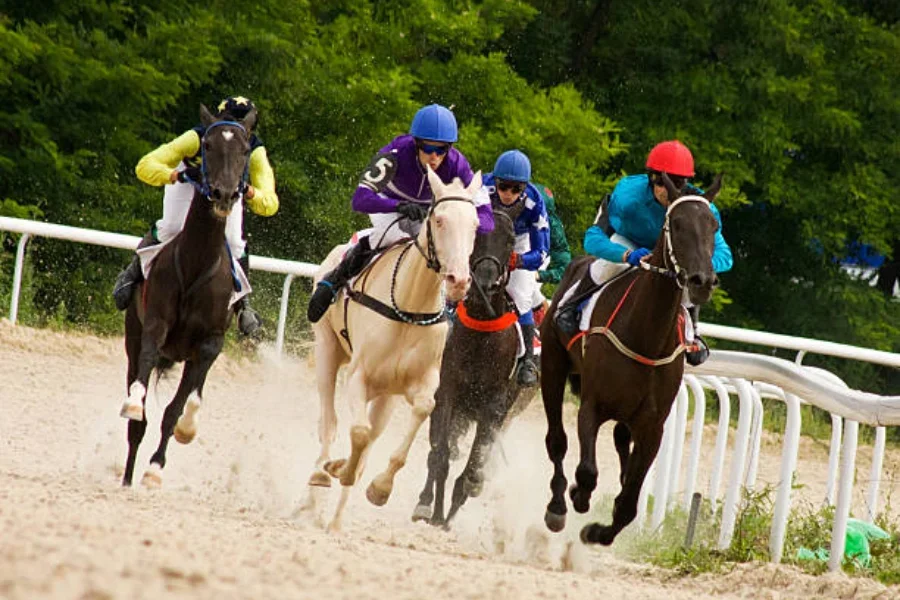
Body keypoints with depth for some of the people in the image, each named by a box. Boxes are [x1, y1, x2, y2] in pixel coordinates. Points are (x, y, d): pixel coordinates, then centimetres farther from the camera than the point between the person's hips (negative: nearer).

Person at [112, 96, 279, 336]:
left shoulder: (255, 152, -34)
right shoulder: (197, 139, -40)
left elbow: (270, 205, -39)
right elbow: (145, 166, -44)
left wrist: (249, 192, -60)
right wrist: (177, 176, -62)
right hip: (189, 179, -2)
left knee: (234, 243, -15)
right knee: (170, 227, -24)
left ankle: (241, 303, 9)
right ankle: (132, 273, 0)